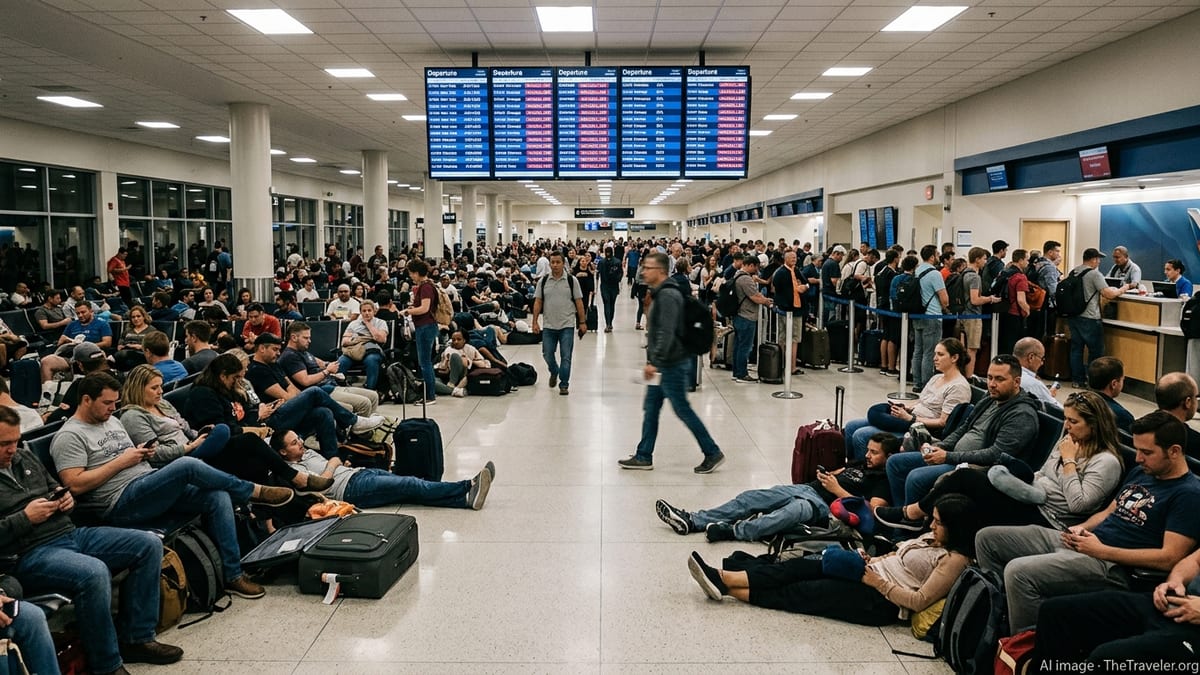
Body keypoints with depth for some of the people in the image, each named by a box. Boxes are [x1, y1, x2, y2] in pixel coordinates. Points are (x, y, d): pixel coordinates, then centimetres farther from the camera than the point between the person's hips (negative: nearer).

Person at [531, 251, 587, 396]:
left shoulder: (572, 280, -1)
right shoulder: (543, 281, 3)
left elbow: (579, 302, 0)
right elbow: (538, 302, 4)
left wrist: (582, 322, -3)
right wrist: (535, 321, -2)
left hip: (567, 325, -2)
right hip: (548, 325, 2)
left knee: (566, 357, -1)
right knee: (547, 354, 8)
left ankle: (564, 384, 10)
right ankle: (554, 372, 38)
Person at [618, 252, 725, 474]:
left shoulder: (667, 295, -19)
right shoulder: (661, 294, 13)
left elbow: (667, 333, -26)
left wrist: (654, 362, -26)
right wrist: (652, 360, 21)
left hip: (671, 364, -10)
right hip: (662, 364, 10)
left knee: (682, 410, -2)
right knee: (651, 408, 12)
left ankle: (713, 453, 9)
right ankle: (644, 456, 20)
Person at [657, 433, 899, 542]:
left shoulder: (884, 479, 2)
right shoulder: (861, 464, 28)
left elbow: (873, 510, -14)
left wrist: (837, 490, -13)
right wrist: (824, 475, 8)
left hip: (824, 505, -8)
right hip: (805, 488, 8)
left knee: (795, 510, -42)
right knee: (750, 498, -10)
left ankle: (733, 531, -49)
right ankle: (692, 520, -17)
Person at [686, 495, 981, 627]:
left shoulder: (955, 560, -13)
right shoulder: (932, 539, 14)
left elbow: (919, 601, -19)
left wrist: (879, 582, -17)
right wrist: (870, 559, 7)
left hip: (881, 601, -9)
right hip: (873, 573, 9)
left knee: (801, 593, -13)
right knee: (801, 567, -8)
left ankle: (726, 588, -9)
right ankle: (723, 577, -14)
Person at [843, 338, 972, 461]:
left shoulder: (959, 387, -10)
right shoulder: (936, 378, 17)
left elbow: (942, 422, -16)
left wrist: (910, 418, -19)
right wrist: (906, 409, -2)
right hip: (912, 420, 9)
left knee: (861, 435, -22)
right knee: (851, 426, -2)